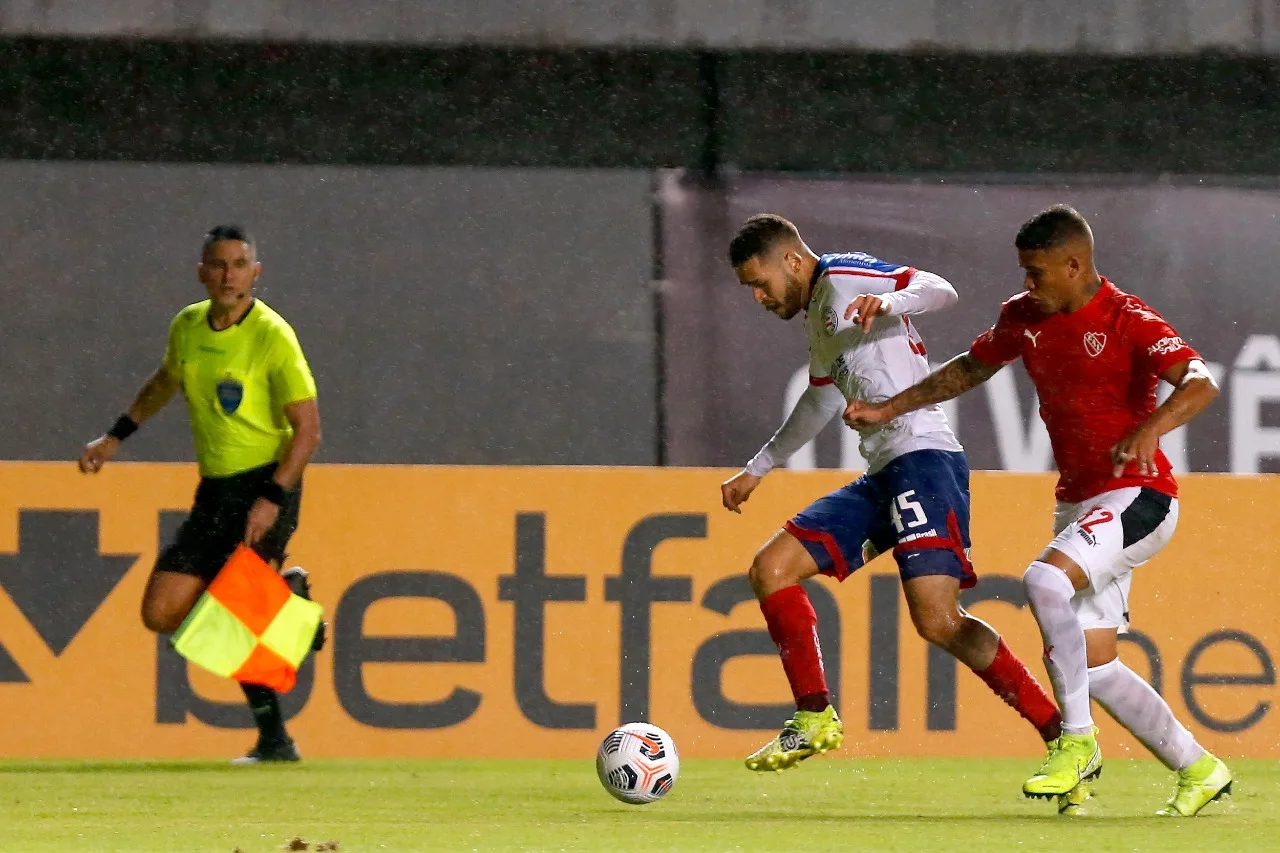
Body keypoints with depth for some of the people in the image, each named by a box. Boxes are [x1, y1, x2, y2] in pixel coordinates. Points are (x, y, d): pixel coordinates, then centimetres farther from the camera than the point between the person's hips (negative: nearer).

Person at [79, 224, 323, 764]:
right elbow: (163, 384, 29)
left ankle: (274, 738, -4)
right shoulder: (187, 327, 7)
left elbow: (308, 429, -14)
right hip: (214, 491, 7)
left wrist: (272, 499, -23)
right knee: (161, 613, 2)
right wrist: (113, 439, 27)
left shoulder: (272, 336, -14)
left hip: (264, 486, -7)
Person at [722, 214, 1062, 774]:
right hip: (880, 477, 10)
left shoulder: (843, 277, -3)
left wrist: (888, 302, -38)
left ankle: (1064, 737, -16)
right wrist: (757, 469, 48)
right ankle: (815, 720, 4)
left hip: (923, 459, -10)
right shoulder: (816, 319, 25)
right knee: (771, 568, 3)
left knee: (937, 620, -21)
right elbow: (821, 401, 41)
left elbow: (940, 291, -17)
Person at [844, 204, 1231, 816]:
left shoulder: (1128, 322, -16)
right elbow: (972, 368, 25)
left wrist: (1148, 431, -48)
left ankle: (1076, 743, -19)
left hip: (1138, 495, -8)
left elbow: (1200, 384, -30)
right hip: (1077, 501, 8)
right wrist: (888, 410, 22)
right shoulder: (1024, 316, 7)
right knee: (1093, 667, 2)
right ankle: (1200, 772, 17)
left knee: (1045, 580, -31)